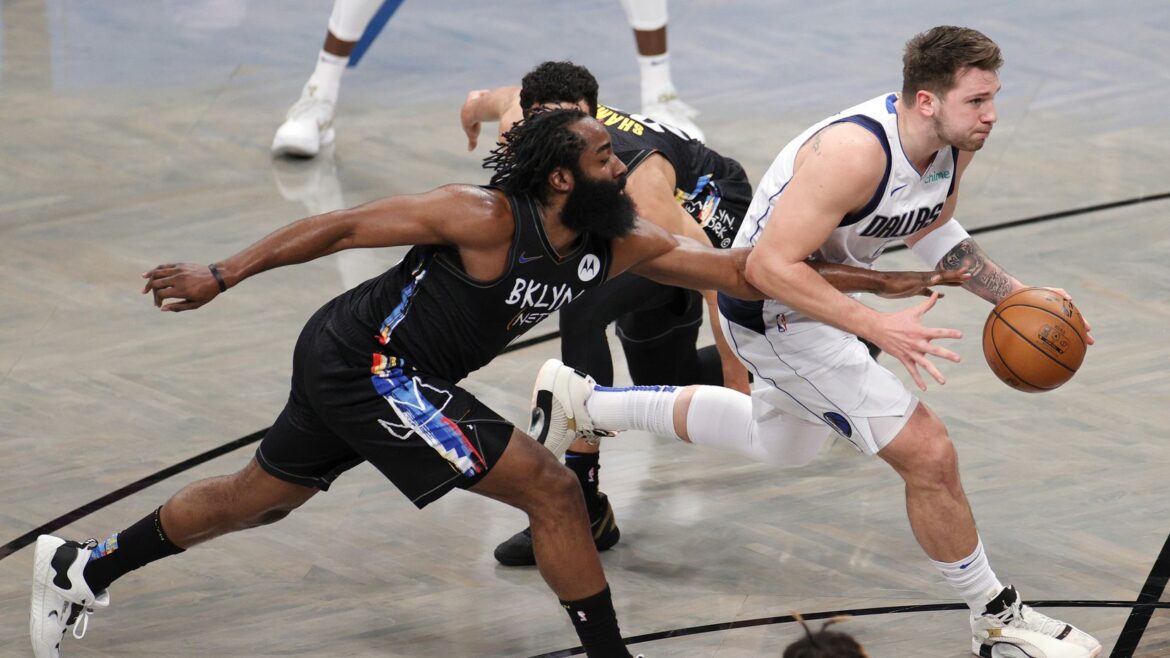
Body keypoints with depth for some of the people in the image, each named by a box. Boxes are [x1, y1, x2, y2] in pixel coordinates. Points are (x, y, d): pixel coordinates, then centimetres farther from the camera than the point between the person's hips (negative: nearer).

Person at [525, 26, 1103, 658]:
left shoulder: (953, 141, -10)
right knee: (929, 455, -12)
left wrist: (1014, 296, -1)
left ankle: (582, 402, 42)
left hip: (815, 296, 10)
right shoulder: (856, 151, -36)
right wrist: (879, 328, -40)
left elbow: (931, 229, 11)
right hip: (772, 313, -10)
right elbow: (770, 266, -35)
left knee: (781, 444, 34)